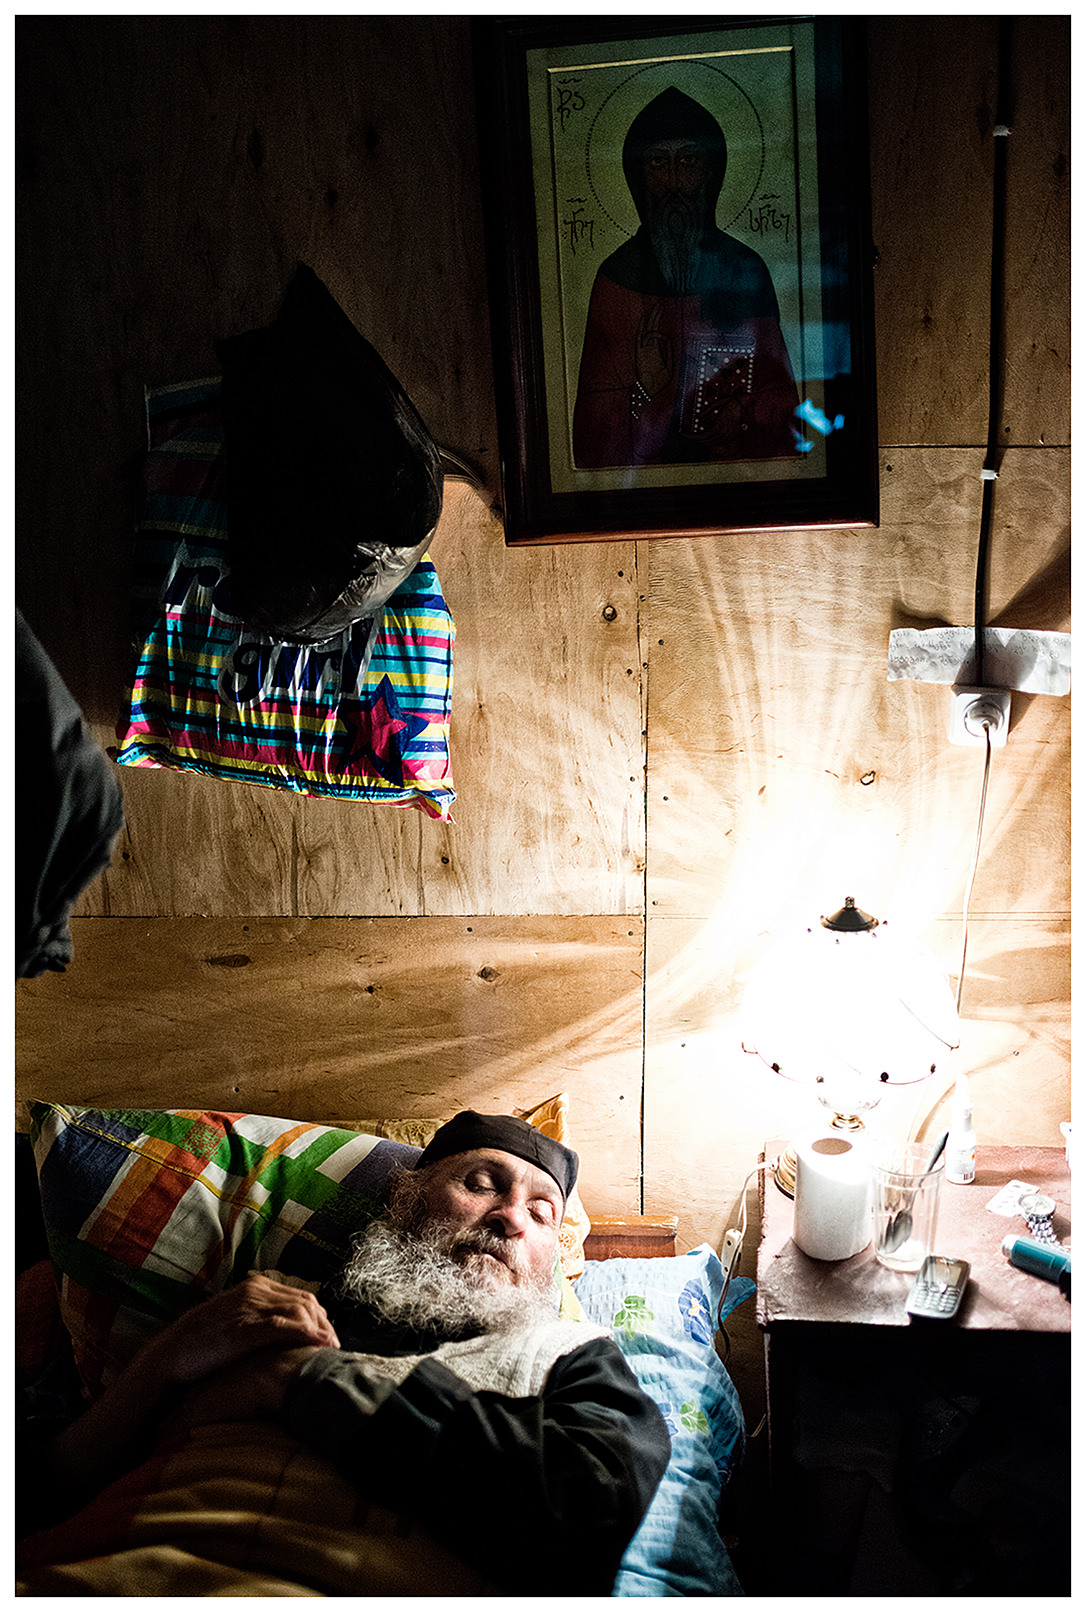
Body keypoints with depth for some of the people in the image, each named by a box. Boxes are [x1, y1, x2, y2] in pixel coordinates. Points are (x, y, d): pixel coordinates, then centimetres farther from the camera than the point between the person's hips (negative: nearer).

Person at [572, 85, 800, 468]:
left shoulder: (746, 269, 7)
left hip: (735, 474, 1)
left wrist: (744, 414, -7)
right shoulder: (616, 275, 5)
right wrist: (642, 394, -15)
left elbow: (780, 391, 12)